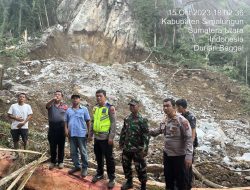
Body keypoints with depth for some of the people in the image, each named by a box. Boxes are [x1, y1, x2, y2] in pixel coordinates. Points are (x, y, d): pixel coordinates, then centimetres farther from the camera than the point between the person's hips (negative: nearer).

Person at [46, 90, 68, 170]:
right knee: (52, 146, 7)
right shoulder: (51, 104, 5)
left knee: (61, 145, 7)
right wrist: (53, 100, -42)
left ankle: (60, 161, 18)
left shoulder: (65, 106, 6)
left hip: (61, 127, 0)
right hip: (52, 127, 0)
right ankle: (53, 161, 20)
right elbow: (47, 105, -21)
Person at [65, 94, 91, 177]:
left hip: (82, 134, -4)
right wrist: (66, 129, -2)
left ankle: (84, 168, 13)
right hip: (72, 134, 4)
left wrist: (89, 131, -3)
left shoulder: (84, 109, 0)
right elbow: (66, 121, 13)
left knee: (83, 152, 3)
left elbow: (88, 121, 0)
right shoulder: (68, 110, 10)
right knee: (73, 152, 11)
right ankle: (77, 166, 25)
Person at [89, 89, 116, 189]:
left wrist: (111, 137, -17)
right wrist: (90, 134, 14)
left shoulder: (110, 108, -11)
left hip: (106, 138, -6)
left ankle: (112, 178, 16)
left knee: (109, 158, 3)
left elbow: (113, 123, -13)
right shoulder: (95, 108, 8)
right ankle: (99, 174, 35)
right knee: (98, 157, 18)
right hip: (96, 137, 6)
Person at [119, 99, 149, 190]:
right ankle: (129, 182, 36)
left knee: (140, 168, 3)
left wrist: (145, 149, -19)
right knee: (126, 165, 17)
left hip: (137, 149, -6)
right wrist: (121, 142, 14)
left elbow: (146, 136, -16)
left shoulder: (142, 120, -13)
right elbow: (123, 132, 15)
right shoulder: (127, 119, 6)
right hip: (126, 148, 6)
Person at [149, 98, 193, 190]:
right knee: (168, 178, 21)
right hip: (166, 154, 7)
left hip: (179, 155, -6)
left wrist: (189, 156, -26)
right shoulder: (164, 120, 2)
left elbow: (189, 138, -21)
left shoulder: (182, 120, -19)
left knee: (180, 181, 7)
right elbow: (158, 131, 20)